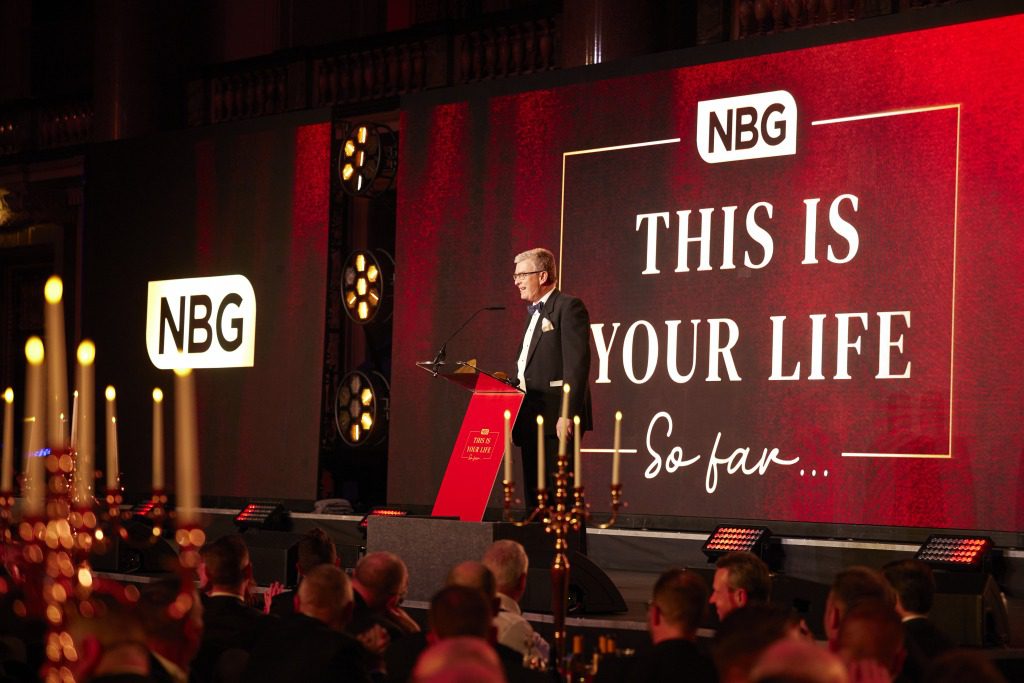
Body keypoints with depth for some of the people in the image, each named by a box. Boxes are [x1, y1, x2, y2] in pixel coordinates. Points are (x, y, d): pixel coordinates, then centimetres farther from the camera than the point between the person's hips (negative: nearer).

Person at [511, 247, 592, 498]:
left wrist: (567, 415, -22)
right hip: (532, 420, 9)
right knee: (534, 494, 8)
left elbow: (576, 364, -16)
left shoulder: (569, 307, -7)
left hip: (556, 420, -9)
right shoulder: (534, 313, 22)